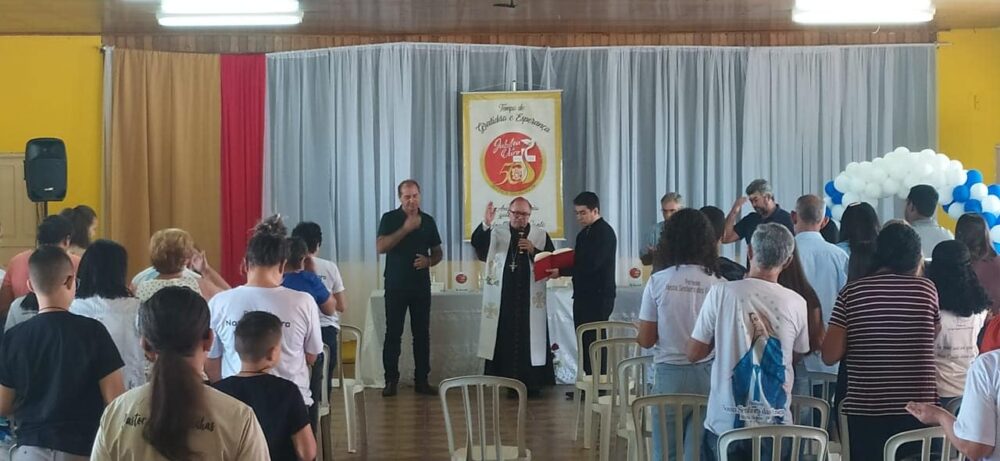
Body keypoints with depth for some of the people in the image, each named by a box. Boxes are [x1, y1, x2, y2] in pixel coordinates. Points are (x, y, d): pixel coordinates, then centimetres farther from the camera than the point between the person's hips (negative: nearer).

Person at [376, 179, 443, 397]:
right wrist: (405, 228, -21)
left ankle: (421, 380, 9)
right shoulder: (390, 219, -1)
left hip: (421, 286, 3)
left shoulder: (428, 221, 8)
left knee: (422, 333, 3)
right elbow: (380, 247, -15)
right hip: (396, 286, -3)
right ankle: (391, 380, 4)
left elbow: (438, 252, 15)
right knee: (393, 333, -1)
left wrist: (429, 261, -8)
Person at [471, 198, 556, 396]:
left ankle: (532, 384, 5)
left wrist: (533, 251, -13)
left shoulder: (541, 235, 8)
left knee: (531, 340, -1)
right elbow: (476, 242, -11)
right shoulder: (497, 233, 7)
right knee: (506, 340, 0)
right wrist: (485, 224, -29)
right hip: (504, 299, 0)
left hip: (530, 299, 0)